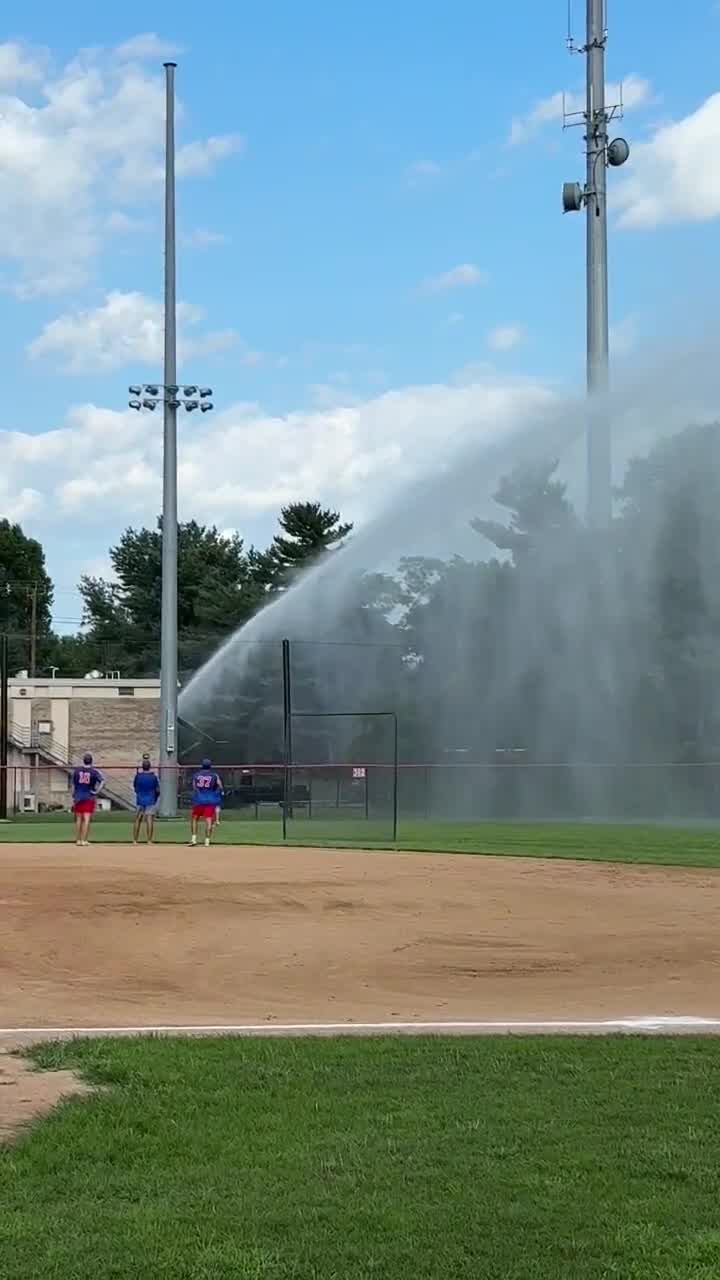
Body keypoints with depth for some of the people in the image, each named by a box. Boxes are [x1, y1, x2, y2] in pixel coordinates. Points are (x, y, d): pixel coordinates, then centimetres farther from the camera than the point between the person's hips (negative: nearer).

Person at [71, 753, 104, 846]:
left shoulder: (77, 770, 4)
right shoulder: (94, 771, -4)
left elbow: (73, 785, 6)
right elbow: (101, 781, -18)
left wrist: (73, 798, 11)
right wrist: (96, 791, -9)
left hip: (78, 797, 3)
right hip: (89, 797, -3)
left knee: (78, 819, 11)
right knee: (87, 819, -5)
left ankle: (78, 840, 14)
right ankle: (84, 840, -12)